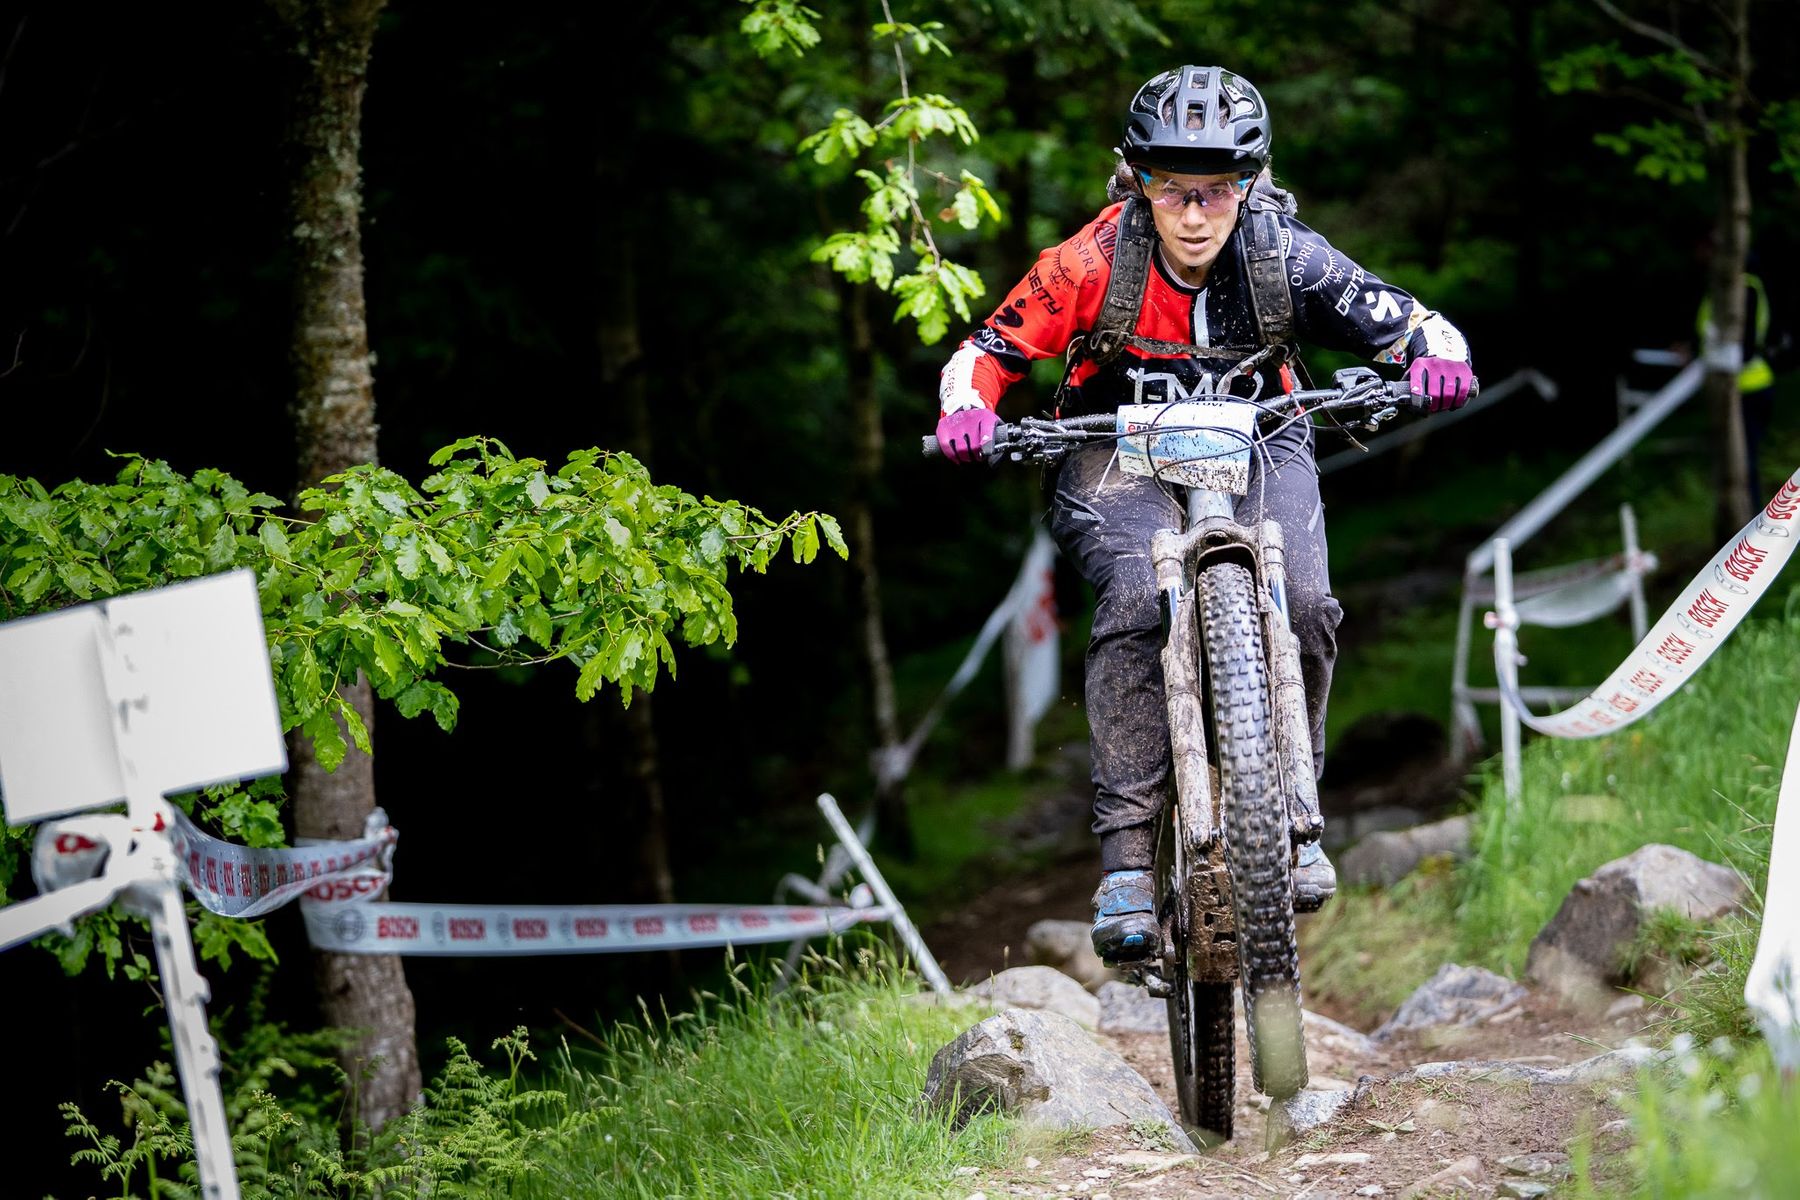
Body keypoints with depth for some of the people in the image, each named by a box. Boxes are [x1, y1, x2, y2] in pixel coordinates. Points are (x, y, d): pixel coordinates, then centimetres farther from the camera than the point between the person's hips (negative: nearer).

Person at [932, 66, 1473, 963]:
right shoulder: (1094, 262, -20)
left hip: (1254, 448, 2)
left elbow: (1409, 325, -12)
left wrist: (1437, 360, -36)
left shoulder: (1284, 257, -18)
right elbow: (987, 352, -12)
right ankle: (1126, 855, -25)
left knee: (1303, 603, -25)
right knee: (1136, 603, -30)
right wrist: (968, 411, -34)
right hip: (1121, 457, -1)